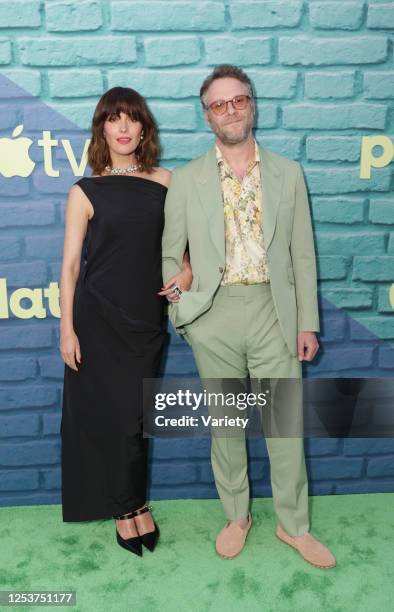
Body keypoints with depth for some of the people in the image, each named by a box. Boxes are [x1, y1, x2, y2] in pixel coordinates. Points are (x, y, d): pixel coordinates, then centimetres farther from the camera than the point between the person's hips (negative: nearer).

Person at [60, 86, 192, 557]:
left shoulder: (164, 181, 4)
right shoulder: (85, 192, -3)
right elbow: (70, 264, -3)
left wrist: (188, 268, -5)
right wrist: (67, 329, -6)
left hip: (146, 316, 2)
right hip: (98, 318, -1)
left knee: (134, 413, 11)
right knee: (106, 412, 6)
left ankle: (132, 502, 34)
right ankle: (127, 506, 29)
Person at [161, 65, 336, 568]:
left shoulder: (288, 173, 6)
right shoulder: (186, 180, 3)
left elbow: (302, 253, 5)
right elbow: (170, 255, 6)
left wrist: (307, 322, 1)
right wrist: (181, 309, -4)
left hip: (273, 311, 1)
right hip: (214, 317, 0)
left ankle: (293, 525, 29)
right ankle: (236, 516, 34)